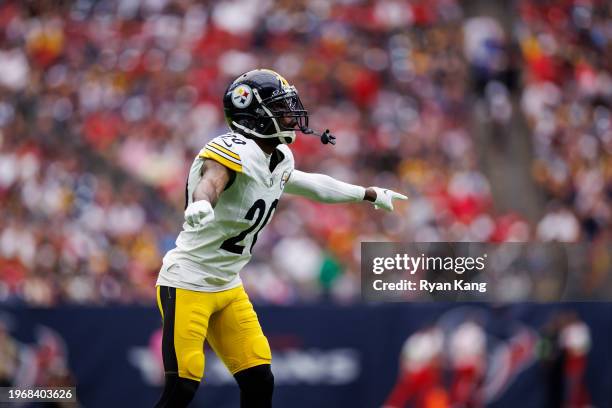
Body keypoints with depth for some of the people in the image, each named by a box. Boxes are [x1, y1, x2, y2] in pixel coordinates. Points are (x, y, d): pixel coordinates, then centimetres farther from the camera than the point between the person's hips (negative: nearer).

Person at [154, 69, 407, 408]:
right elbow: (211, 180, -43)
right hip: (187, 284, -9)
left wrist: (369, 194, 42)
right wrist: (200, 204, -68)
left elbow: (310, 184, 30)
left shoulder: (279, 160, 8)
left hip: (228, 287, 9)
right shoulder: (235, 151, -21)